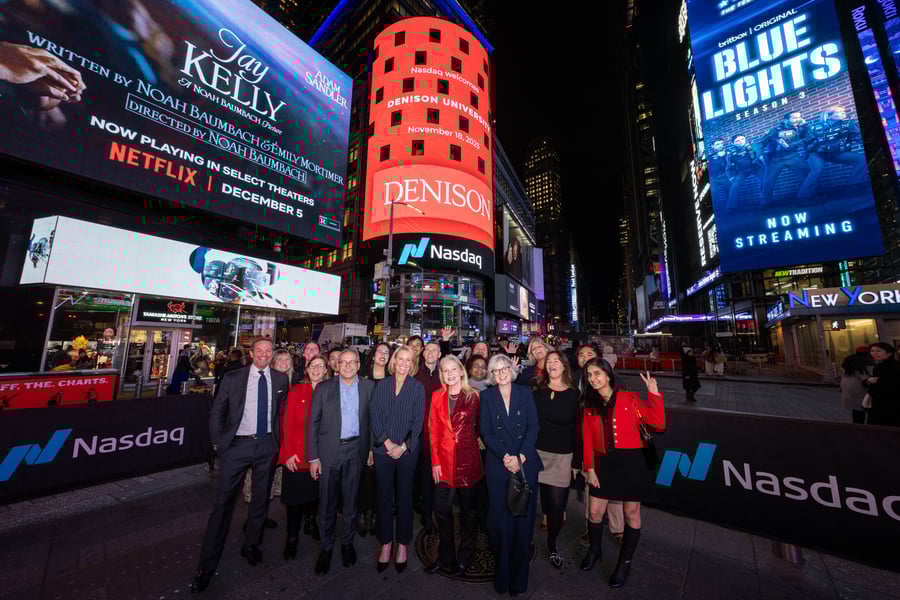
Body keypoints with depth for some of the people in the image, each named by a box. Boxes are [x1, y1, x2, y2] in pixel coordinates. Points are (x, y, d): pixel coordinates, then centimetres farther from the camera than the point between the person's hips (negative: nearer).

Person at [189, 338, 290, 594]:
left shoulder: (281, 379, -2)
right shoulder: (233, 378, -6)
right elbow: (217, 411, 2)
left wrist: (277, 440, 7)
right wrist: (220, 442, -2)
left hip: (266, 445, 2)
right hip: (237, 445, -2)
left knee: (260, 498, 16)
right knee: (223, 501, 6)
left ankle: (251, 545, 38)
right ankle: (208, 564, 24)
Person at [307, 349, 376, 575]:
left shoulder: (369, 386, -2)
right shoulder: (324, 388, -3)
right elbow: (313, 423, -2)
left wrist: (372, 448, -2)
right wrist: (313, 457, -5)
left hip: (356, 450, 1)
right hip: (329, 450, 0)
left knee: (350, 499, 15)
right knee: (327, 501, 11)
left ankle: (348, 542, 38)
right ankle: (326, 547, 34)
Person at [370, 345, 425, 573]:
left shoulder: (417, 387, -2)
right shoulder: (382, 385, 2)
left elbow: (418, 420, -4)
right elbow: (375, 415, -2)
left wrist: (403, 446, -10)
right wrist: (387, 442, -10)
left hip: (407, 450, -1)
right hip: (383, 449, 1)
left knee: (404, 496, 11)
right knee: (384, 496, 11)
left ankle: (403, 544, 29)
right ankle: (386, 543, 30)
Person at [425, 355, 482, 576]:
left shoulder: (473, 396, -6)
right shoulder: (437, 396, 1)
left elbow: (479, 426, 5)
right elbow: (433, 430, 1)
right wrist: (435, 461, -1)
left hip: (468, 458, -2)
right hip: (444, 458, 2)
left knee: (468, 509, 13)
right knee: (442, 508, 8)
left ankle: (464, 558, 34)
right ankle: (446, 556, 32)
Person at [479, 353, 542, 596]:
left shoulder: (525, 392, 3)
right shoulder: (487, 396, 1)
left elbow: (533, 427, -3)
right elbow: (486, 432, -3)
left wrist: (520, 457, -11)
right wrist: (505, 457, -12)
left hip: (526, 463, 1)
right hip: (498, 464, 0)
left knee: (523, 518, 6)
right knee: (500, 518, 5)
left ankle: (519, 576, 25)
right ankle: (501, 575, 26)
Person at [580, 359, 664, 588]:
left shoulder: (630, 398, -5)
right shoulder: (590, 405, 3)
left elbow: (658, 424, -12)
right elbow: (588, 439, 3)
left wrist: (654, 393, -17)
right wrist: (589, 468, -1)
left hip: (631, 462, -3)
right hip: (604, 463, 3)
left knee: (631, 514, 11)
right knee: (595, 512, 9)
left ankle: (624, 563, 34)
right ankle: (594, 550, 38)